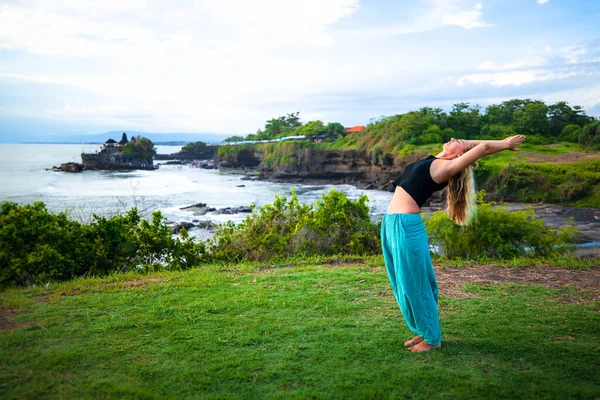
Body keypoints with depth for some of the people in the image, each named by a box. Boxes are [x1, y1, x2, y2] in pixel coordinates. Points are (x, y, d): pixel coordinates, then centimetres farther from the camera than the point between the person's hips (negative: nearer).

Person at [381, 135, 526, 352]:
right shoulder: (435, 161, 14)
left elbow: (483, 147, -8)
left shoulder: (445, 167, -7)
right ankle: (424, 332, 27)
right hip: (391, 223, 9)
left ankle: (432, 338, 16)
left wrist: (505, 145, 10)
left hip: (406, 225, -9)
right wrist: (503, 142, 27)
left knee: (415, 285, 1)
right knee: (404, 284, 14)